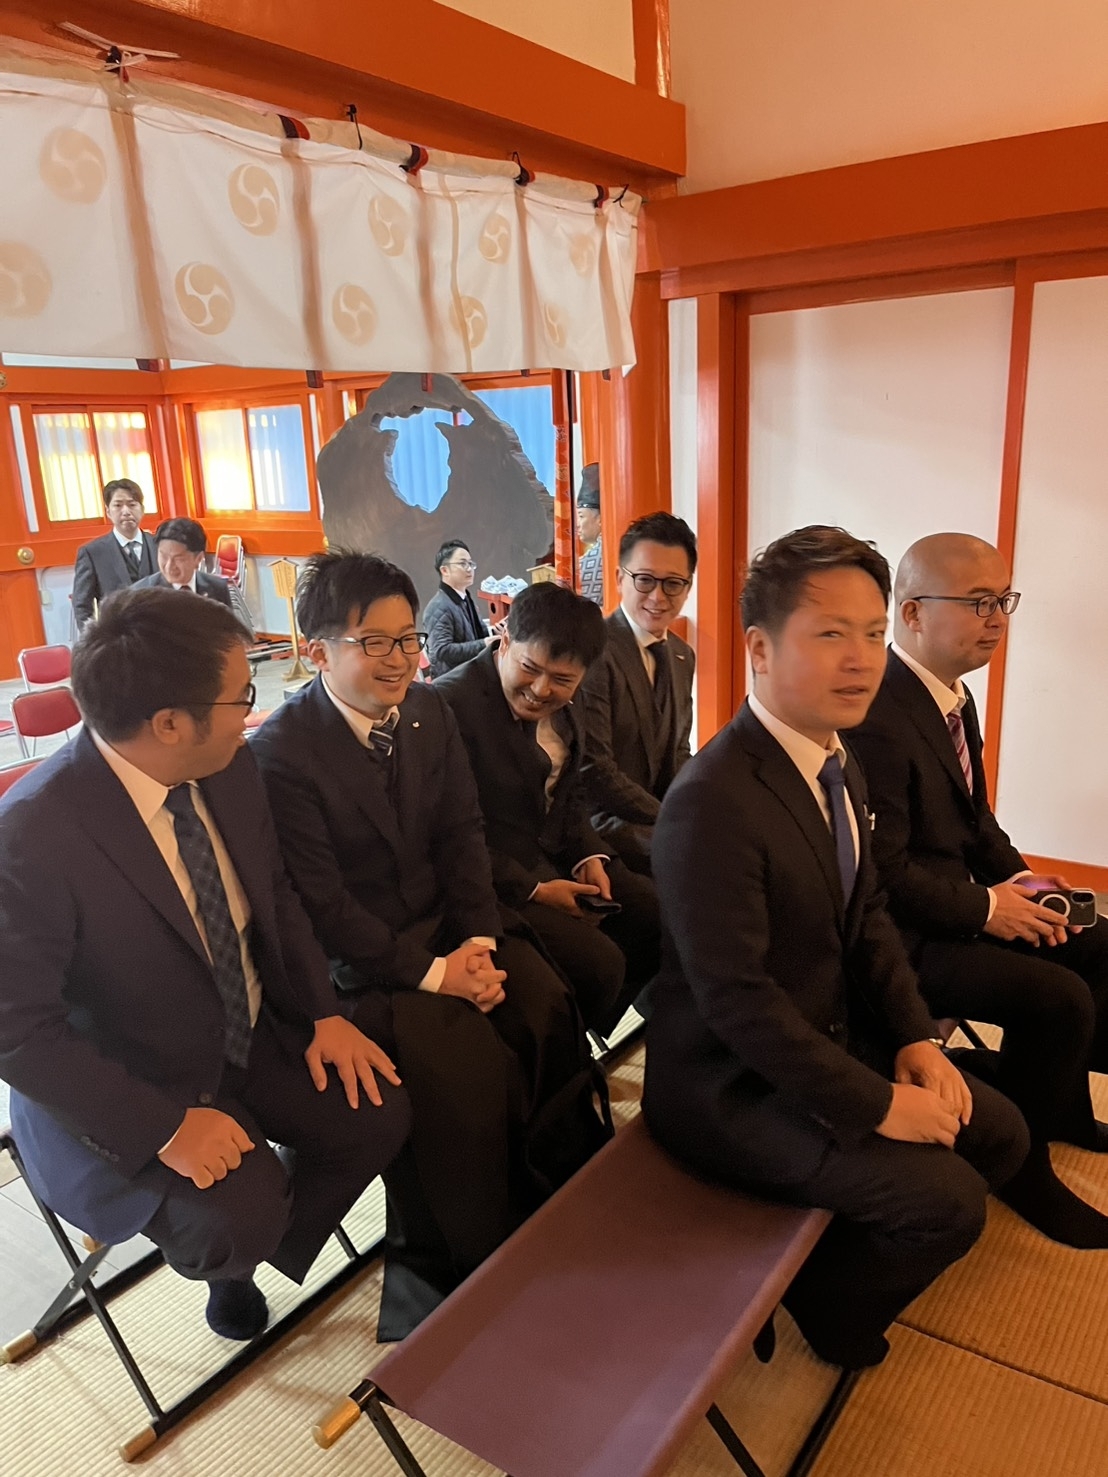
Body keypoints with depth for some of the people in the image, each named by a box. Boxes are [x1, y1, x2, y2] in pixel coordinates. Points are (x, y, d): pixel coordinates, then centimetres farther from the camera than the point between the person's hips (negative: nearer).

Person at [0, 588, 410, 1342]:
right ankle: (233, 1247, 17)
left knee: (379, 1112, -5)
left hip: (253, 1037, 6)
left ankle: (254, 1254, 23)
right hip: (122, 1089, -5)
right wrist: (165, 1125, -26)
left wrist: (323, 1013, -5)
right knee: (242, 1216, -22)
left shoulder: (230, 768, -11)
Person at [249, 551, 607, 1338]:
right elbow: (321, 900, -16)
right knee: (467, 1067, -23)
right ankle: (450, 1271, 1)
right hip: (357, 955, -5)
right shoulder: (281, 750, -16)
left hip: (450, 924, 6)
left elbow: (462, 833, 4)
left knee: (551, 1013, -16)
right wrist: (429, 973, -18)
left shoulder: (430, 709, 3)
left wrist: (479, 941, -10)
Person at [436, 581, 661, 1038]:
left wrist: (588, 856, -1)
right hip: (493, 883, -9)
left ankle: (593, 1035, 26)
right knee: (599, 964, -21)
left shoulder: (561, 709, 5)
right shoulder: (451, 704, -23)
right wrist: (532, 890, -20)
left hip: (556, 862, 9)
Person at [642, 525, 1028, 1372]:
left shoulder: (838, 766, 2)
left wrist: (916, 1039, -2)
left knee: (999, 1136, 10)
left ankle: (853, 1259, 30)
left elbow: (868, 914, 10)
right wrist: (876, 1104, -20)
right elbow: (736, 1000, -27)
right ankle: (823, 1301, 16)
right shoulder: (714, 802, -29)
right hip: (733, 1086, -9)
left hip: (832, 1040, 9)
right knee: (947, 1202, -14)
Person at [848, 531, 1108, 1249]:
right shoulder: (879, 719, -27)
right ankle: (1024, 1166, 7)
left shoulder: (952, 693, 5)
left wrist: (1014, 876, 1)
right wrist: (984, 907, -16)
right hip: (903, 932, -10)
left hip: (957, 898, 10)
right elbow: (885, 873, -25)